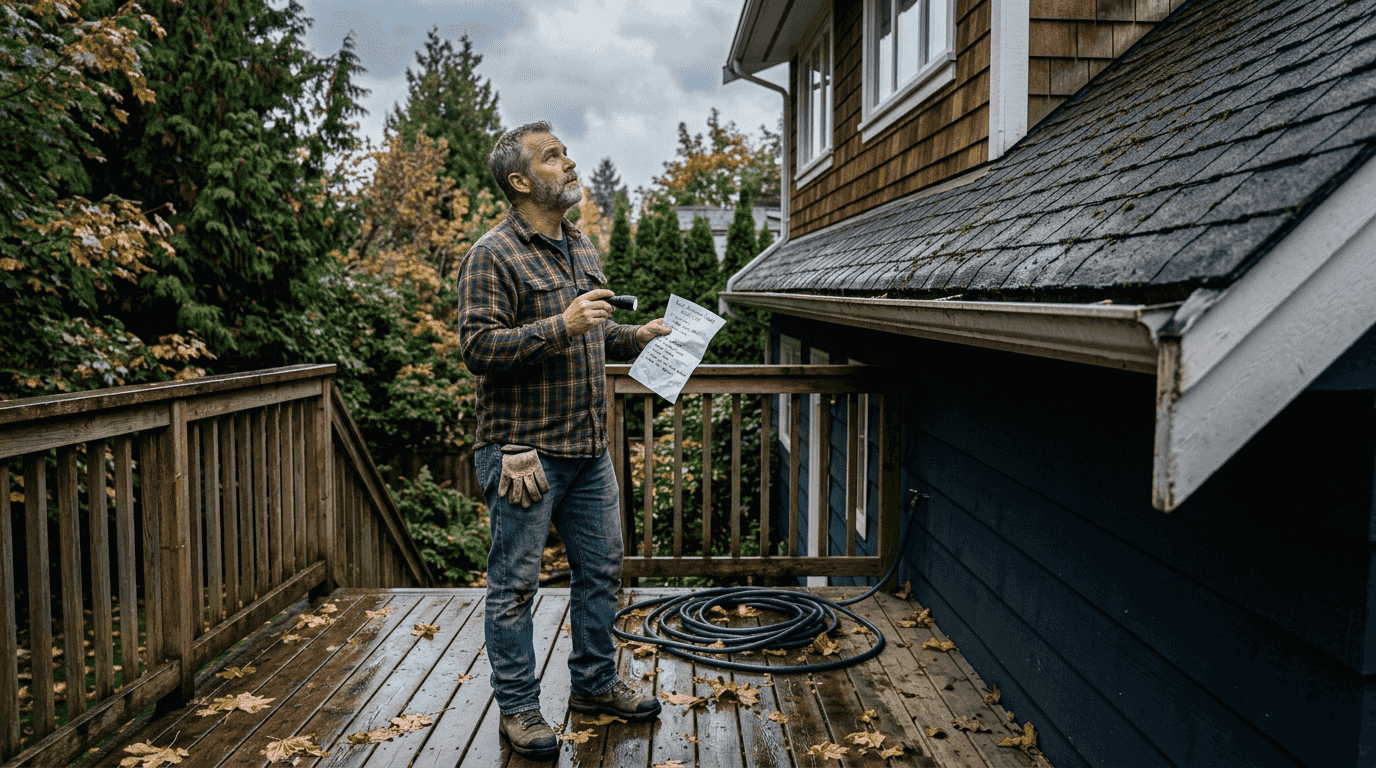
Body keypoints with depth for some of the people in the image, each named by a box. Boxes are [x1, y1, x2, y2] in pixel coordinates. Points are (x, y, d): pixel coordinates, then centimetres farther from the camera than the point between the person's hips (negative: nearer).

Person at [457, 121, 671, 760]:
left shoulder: (582, 248, 15)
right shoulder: (492, 256, -11)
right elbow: (478, 348, -20)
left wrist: (637, 337, 13)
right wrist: (561, 327, -27)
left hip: (589, 449, 8)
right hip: (524, 452, -8)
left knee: (601, 570, 16)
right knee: (515, 585, 4)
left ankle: (595, 683, 33)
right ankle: (518, 708, 19)